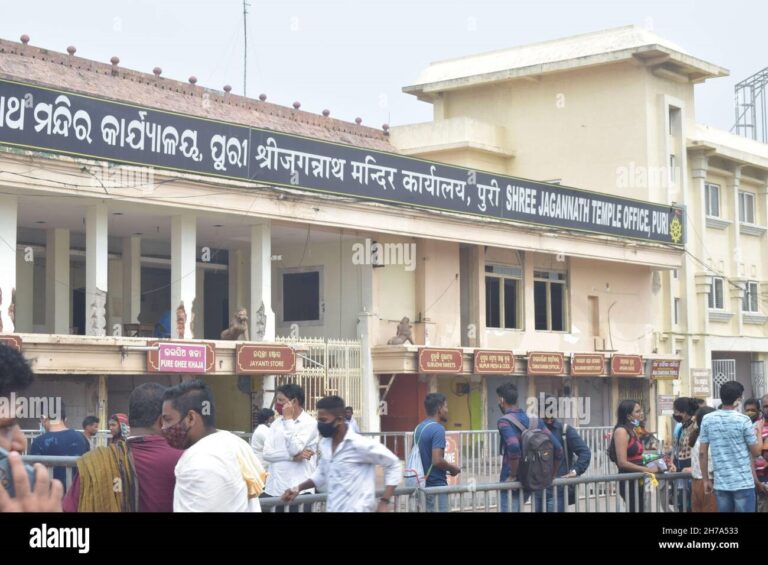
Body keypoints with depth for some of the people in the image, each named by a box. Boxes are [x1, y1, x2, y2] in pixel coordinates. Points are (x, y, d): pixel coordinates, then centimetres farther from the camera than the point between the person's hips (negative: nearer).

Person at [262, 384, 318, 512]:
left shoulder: (310, 423, -5)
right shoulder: (277, 423, 12)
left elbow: (295, 449, -17)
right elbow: (267, 453, 2)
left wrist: (288, 419, -11)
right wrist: (293, 456, -12)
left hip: (298, 490, -5)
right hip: (273, 489, 5)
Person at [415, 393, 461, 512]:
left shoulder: (419, 428, 11)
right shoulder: (438, 429, -17)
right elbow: (437, 461, -25)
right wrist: (452, 468, -6)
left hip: (423, 485, 9)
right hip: (436, 486, -9)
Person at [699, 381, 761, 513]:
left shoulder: (707, 419, 2)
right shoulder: (743, 420, -9)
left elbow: (702, 453, 3)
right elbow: (756, 452, -1)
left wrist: (706, 479, 12)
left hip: (721, 483, 4)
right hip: (743, 483, -4)